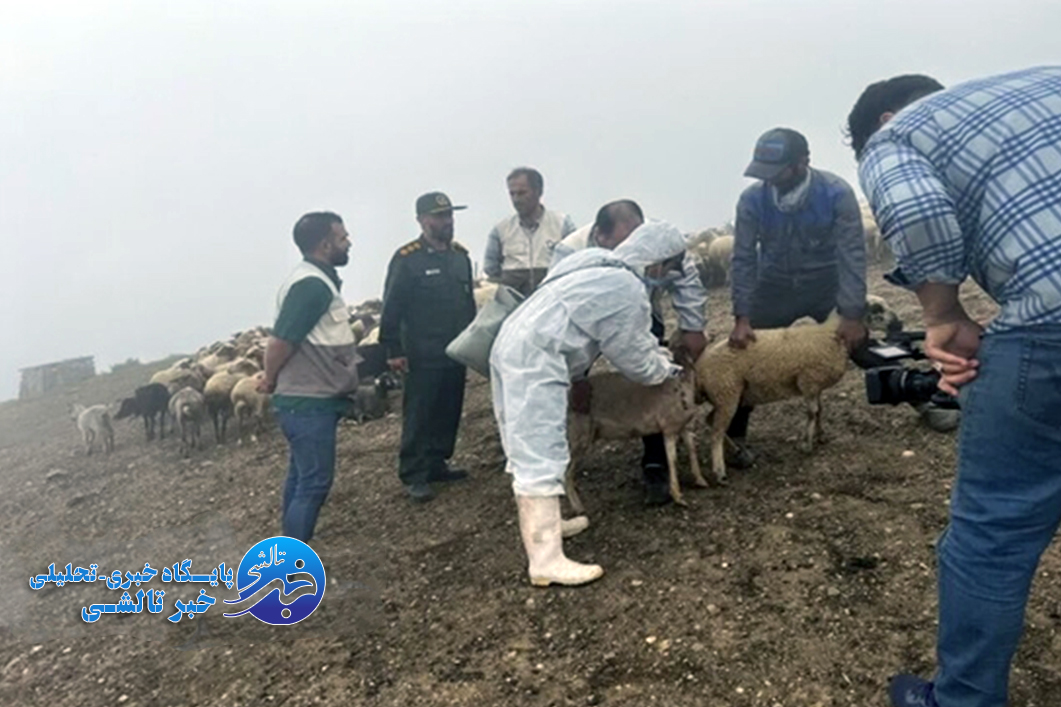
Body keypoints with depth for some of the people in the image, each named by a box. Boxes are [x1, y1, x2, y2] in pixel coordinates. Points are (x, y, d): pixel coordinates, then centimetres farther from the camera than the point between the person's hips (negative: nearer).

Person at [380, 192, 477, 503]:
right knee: (419, 417, 0)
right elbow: (392, 308, -11)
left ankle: (437, 464, 27)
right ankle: (414, 476, 9)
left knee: (448, 413, 13)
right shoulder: (407, 259, -10)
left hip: (456, 353, 7)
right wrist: (393, 350, -13)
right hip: (423, 357, -6)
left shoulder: (460, 255, 10)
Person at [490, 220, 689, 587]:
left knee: (527, 449, 19)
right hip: (536, 363, -11)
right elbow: (632, 357, 0)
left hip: (513, 347, 11)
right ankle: (546, 560, -4)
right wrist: (665, 371, 18)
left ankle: (542, 524, 34)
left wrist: (661, 355, 28)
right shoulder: (628, 293, -10)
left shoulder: (600, 265, 18)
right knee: (542, 457, -8)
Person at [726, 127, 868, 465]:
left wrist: (852, 315, -26)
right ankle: (734, 436, 12)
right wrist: (742, 318, -21)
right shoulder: (752, 199, -19)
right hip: (775, 287, 1)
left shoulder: (836, 193, -22)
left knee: (859, 342, -5)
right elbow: (744, 259, -15)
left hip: (826, 285, -1)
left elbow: (852, 254, -21)